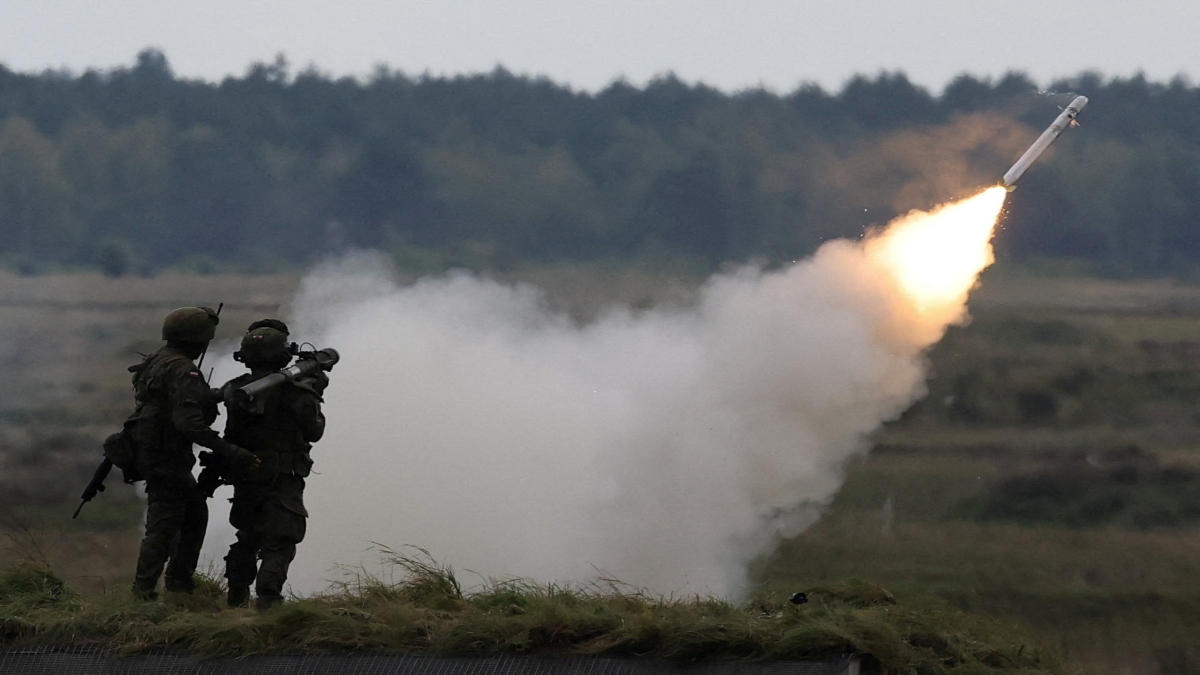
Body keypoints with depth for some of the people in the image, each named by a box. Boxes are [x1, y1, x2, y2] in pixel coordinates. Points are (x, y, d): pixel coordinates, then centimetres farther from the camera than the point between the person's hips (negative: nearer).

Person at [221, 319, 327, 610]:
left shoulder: (236, 391, 1)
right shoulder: (293, 392, -14)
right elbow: (313, 431, 0)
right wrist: (313, 396, 14)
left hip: (245, 479, 5)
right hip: (282, 482, -5)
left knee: (248, 537, 21)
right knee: (279, 542, -4)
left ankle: (237, 596, 27)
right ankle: (267, 597, -19)